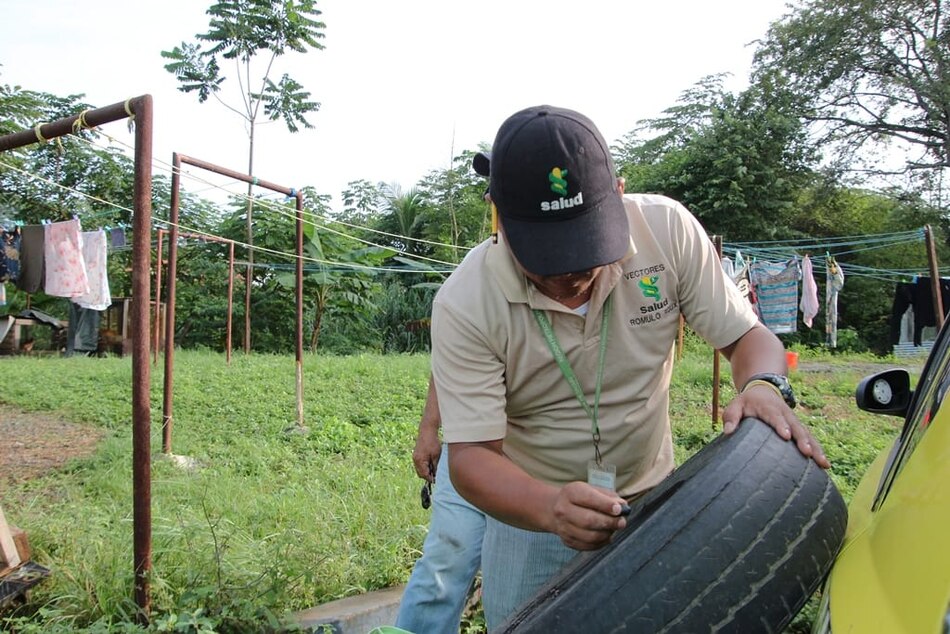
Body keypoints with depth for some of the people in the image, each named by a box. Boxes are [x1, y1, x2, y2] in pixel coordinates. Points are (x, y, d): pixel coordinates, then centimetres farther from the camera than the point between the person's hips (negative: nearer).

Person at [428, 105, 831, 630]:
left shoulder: (667, 229, -17)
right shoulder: (464, 305, -23)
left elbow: (746, 336, -8)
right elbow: (470, 453, -23)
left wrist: (765, 387, -30)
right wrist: (550, 507, -41)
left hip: (653, 504, 2)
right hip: (528, 513, -1)